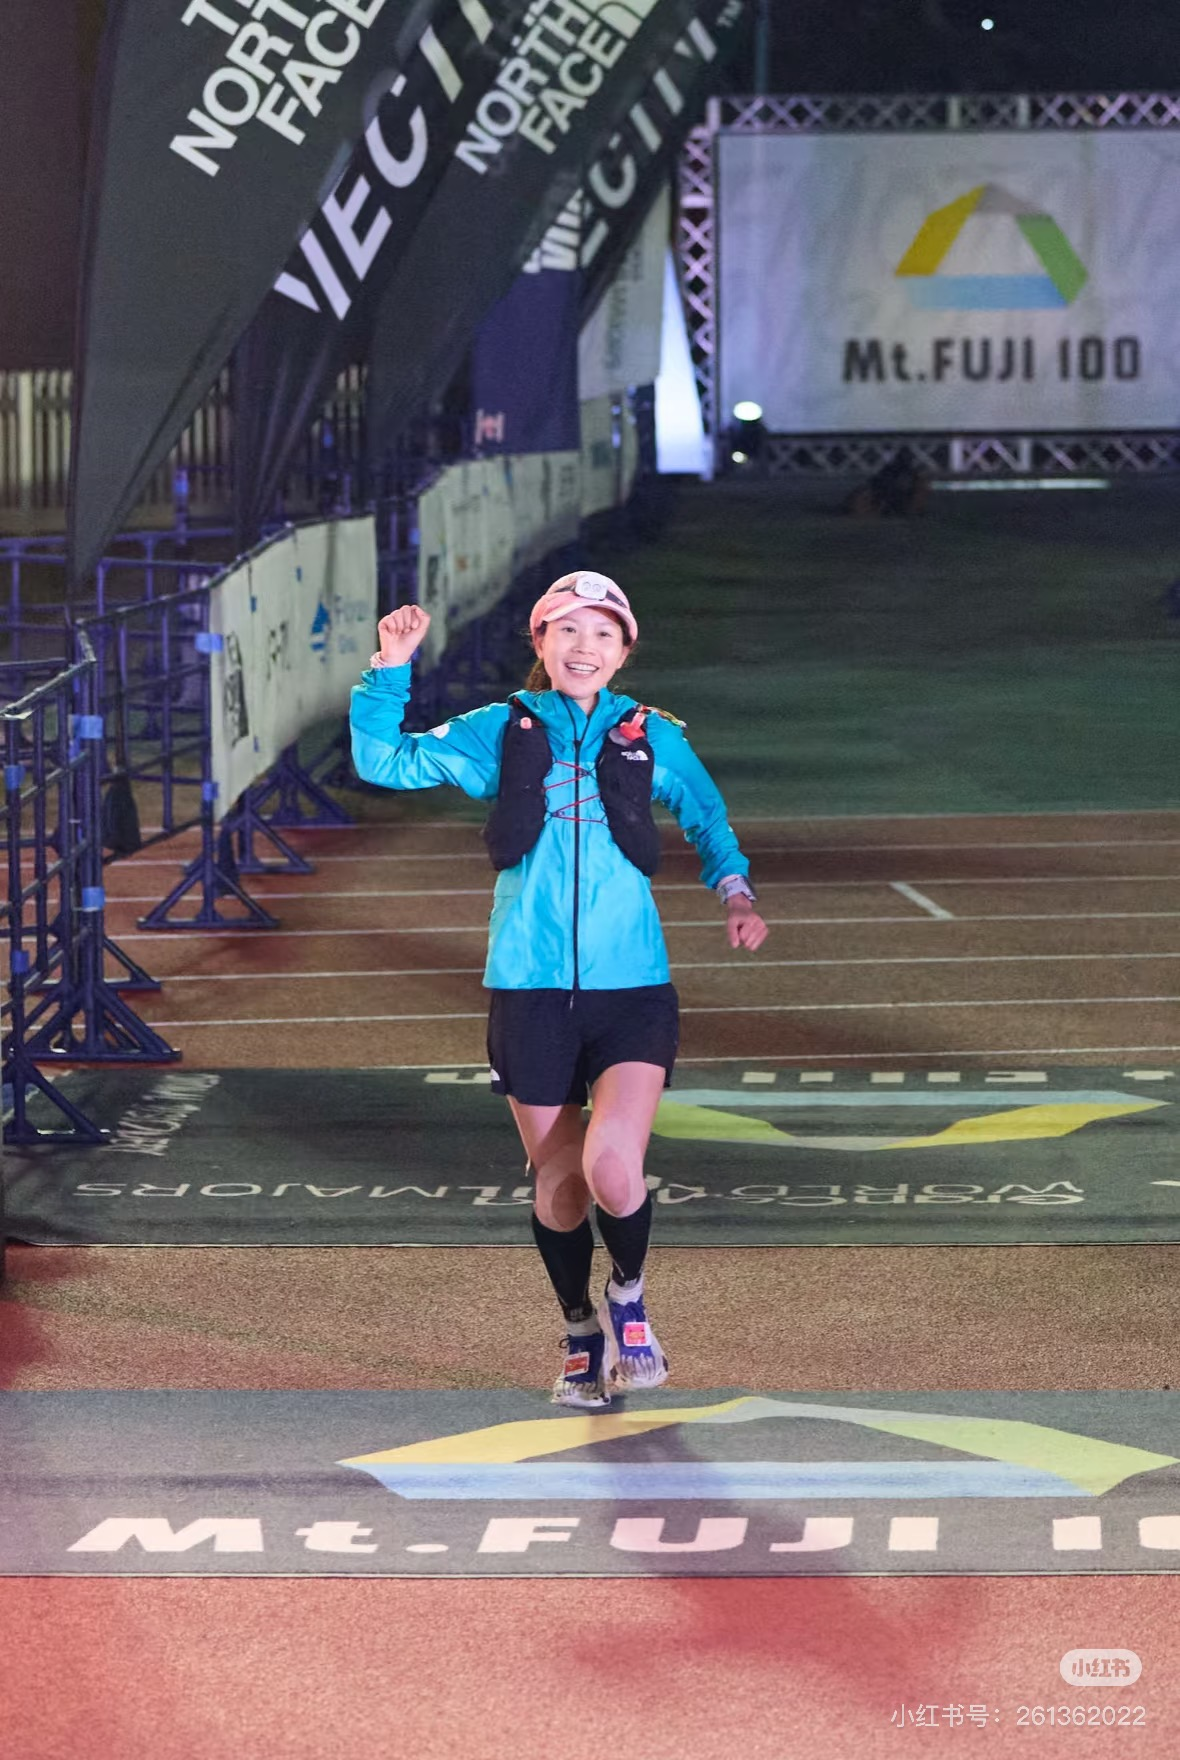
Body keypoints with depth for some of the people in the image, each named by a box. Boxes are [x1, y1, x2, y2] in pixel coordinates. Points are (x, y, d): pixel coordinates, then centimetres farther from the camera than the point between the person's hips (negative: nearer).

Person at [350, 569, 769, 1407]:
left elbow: (709, 818, 20)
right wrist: (391, 670, -5)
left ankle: (628, 1300, 10)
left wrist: (736, 892, 3)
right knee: (557, 1181, 8)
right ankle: (582, 1336, 29)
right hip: (531, 992, 1)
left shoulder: (653, 739, 6)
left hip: (632, 991, -1)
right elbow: (384, 761, 8)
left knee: (613, 1169, -19)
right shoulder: (499, 734, 6)